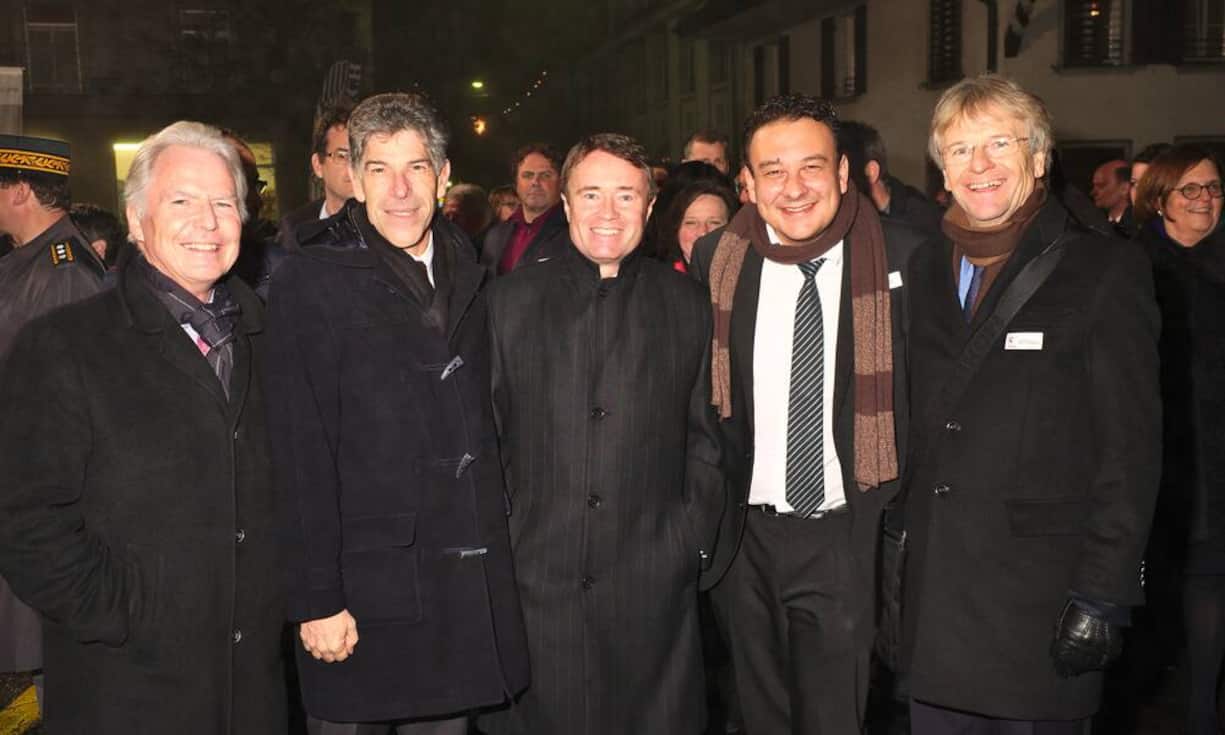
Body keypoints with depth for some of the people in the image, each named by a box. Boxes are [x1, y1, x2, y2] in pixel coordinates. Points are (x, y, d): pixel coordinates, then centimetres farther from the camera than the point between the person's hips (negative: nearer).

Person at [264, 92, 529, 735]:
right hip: (364, 588, -5)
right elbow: (302, 457, -13)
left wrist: (490, 555, 11)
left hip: (465, 584, 5)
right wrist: (317, 601, -15)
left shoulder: (463, 274, 9)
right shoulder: (309, 280, -9)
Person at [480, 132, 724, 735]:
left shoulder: (684, 305, 5)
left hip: (652, 590, 0)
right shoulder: (510, 303, 4)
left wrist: (693, 539, 1)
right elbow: (484, 435, 6)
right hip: (534, 582, 0)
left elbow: (703, 437, 8)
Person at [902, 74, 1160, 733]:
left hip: (1037, 605, -4)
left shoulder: (1105, 270, -4)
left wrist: (1101, 597, -12)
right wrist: (895, 565, 11)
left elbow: (1130, 449, -8)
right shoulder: (924, 271, 11)